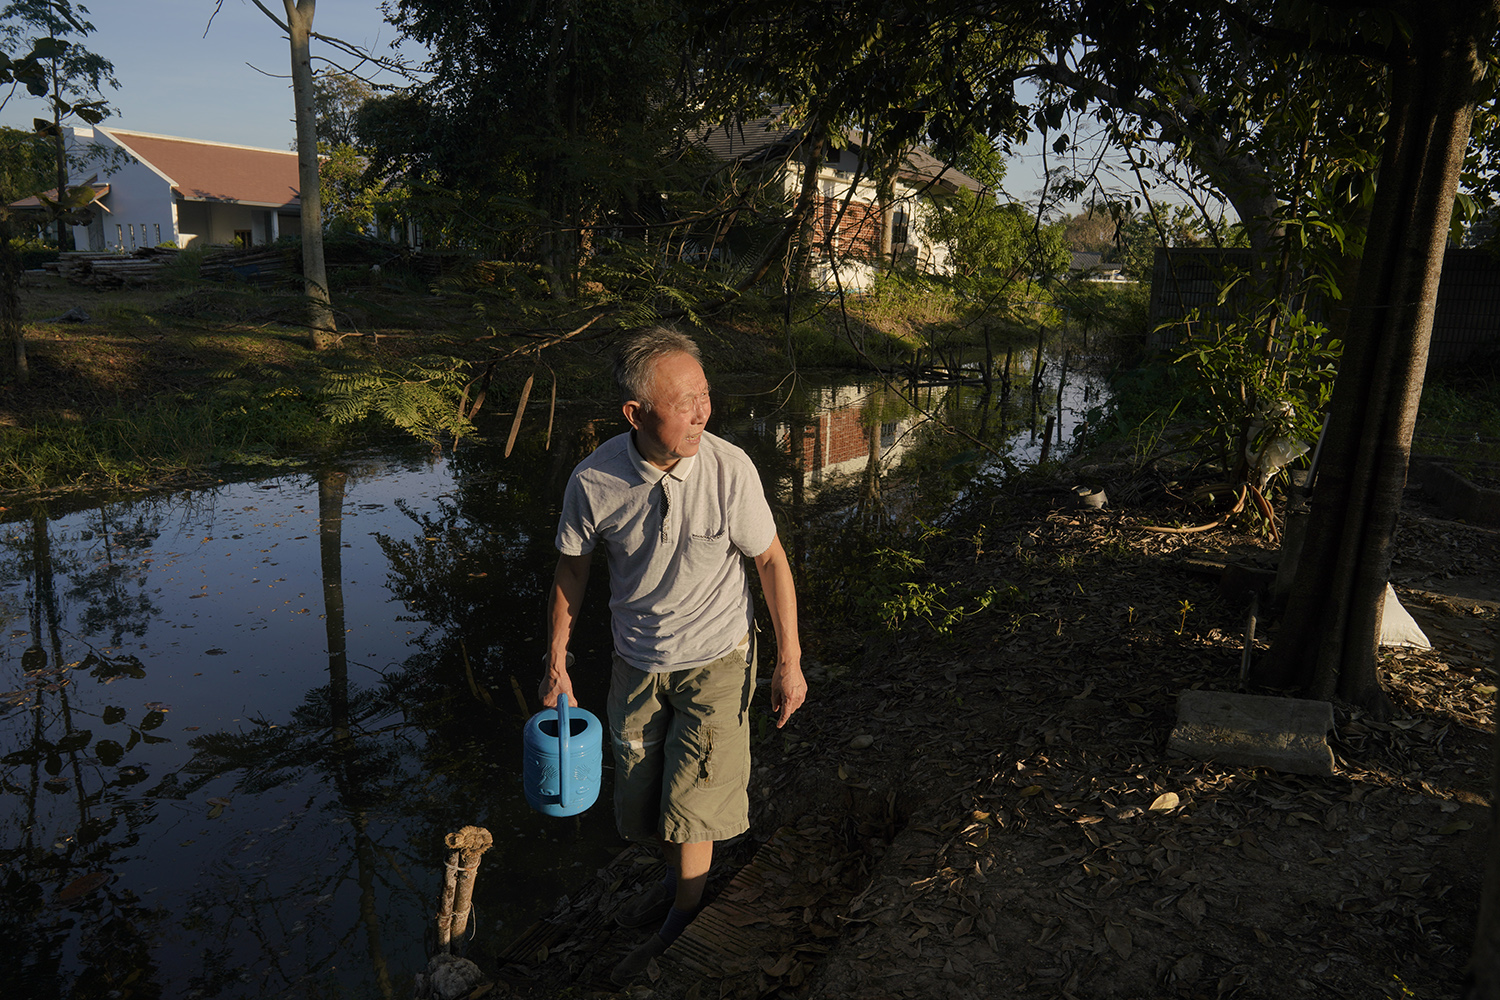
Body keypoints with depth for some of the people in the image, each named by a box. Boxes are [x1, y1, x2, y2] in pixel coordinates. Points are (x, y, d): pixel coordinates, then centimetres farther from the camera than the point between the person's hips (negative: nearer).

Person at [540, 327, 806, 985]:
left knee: (690, 797, 1)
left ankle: (679, 927, 30)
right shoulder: (593, 481, -19)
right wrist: (556, 662, 5)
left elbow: (771, 562, -11)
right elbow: (572, 567, -2)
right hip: (637, 664, 3)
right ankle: (676, 883, 49)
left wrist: (790, 662, -7)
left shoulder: (729, 469, -24)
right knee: (641, 799, 17)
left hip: (716, 659, -2)